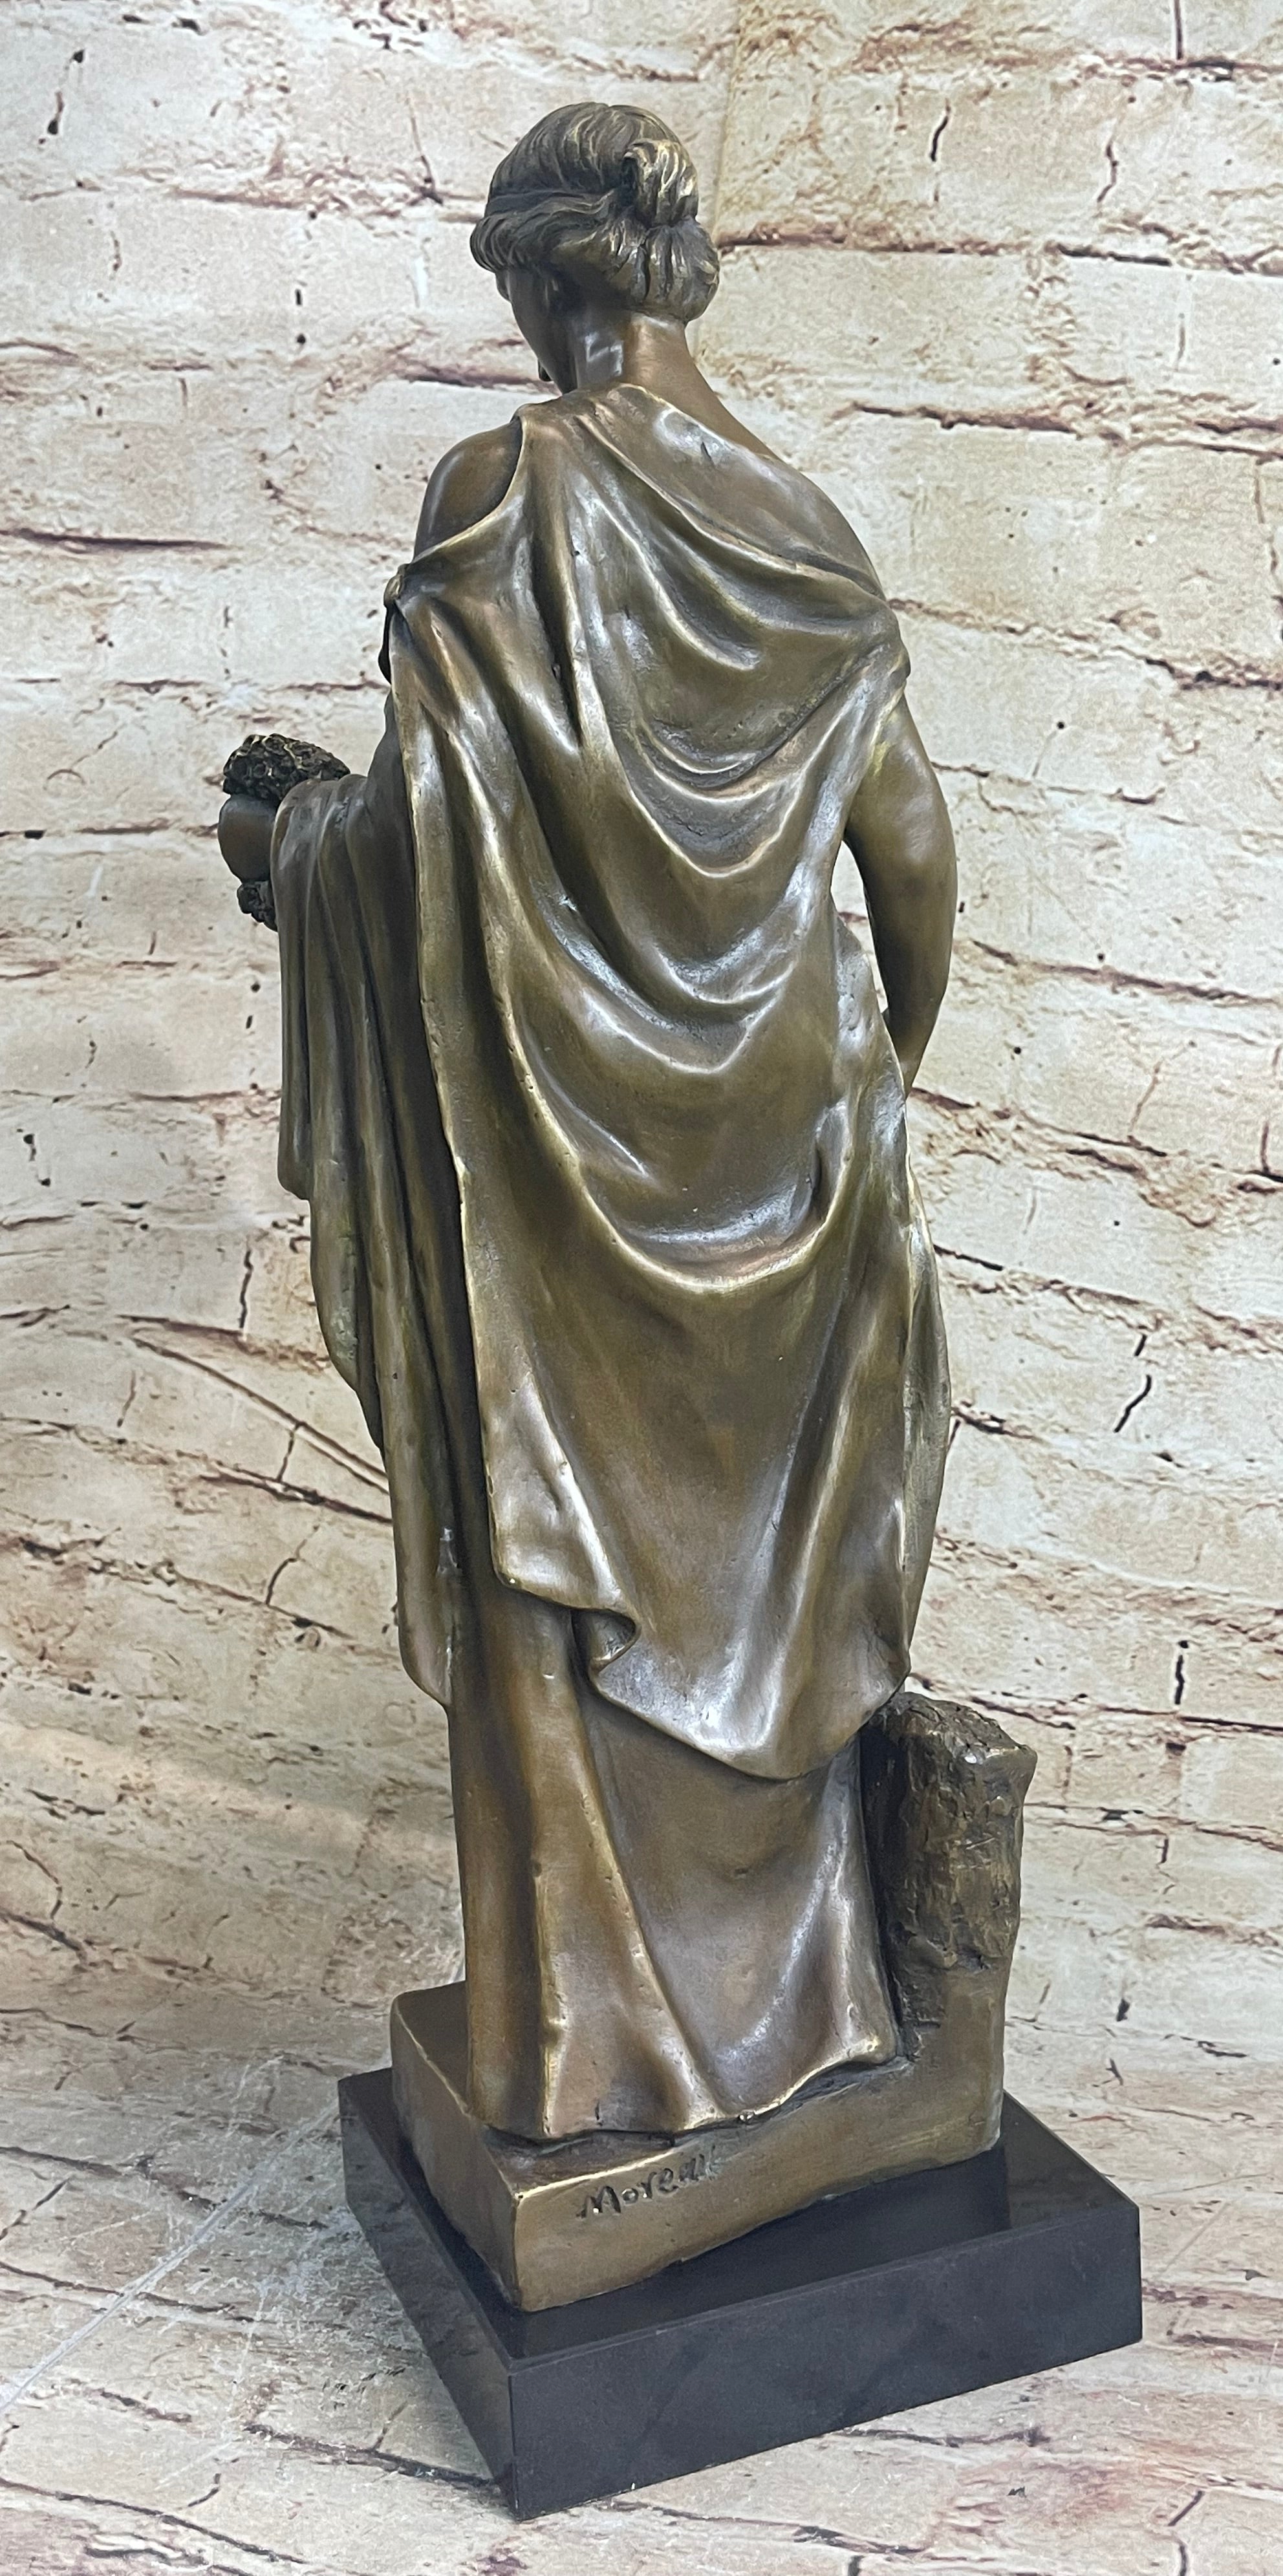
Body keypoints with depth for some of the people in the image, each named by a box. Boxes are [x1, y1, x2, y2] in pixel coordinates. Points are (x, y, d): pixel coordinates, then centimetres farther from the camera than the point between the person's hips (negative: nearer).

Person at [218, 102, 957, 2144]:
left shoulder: (502, 497, -9)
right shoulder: (800, 524, 3)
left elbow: (418, 814, -15)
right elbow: (912, 849, 4)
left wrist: (274, 837, 7)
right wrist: (888, 1061, 21)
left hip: (557, 1148, -4)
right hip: (772, 1137, 5)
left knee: (568, 1570, 8)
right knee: (769, 1554, 16)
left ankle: (599, 2037, 19)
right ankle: (798, 2000, 30)